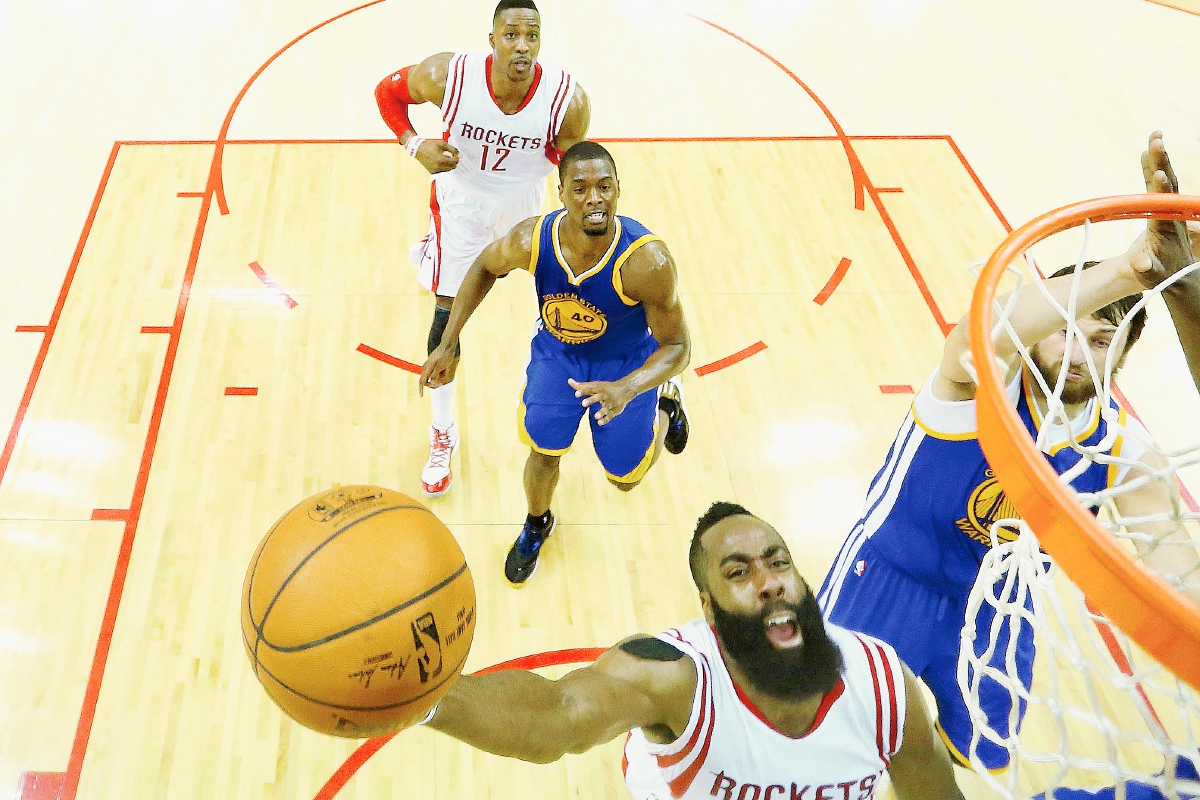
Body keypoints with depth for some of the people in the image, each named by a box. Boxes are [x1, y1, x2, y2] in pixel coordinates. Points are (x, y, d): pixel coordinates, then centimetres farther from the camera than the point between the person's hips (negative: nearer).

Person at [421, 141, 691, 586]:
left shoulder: (647, 261, -38)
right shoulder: (530, 241, -29)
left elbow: (676, 345, -26)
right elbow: (484, 268, -5)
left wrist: (625, 390, -44)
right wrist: (447, 345, -9)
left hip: (626, 364, -1)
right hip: (556, 351, 2)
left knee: (625, 478, 8)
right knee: (544, 452, -6)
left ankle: (664, 405, 41)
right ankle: (536, 525, 31)